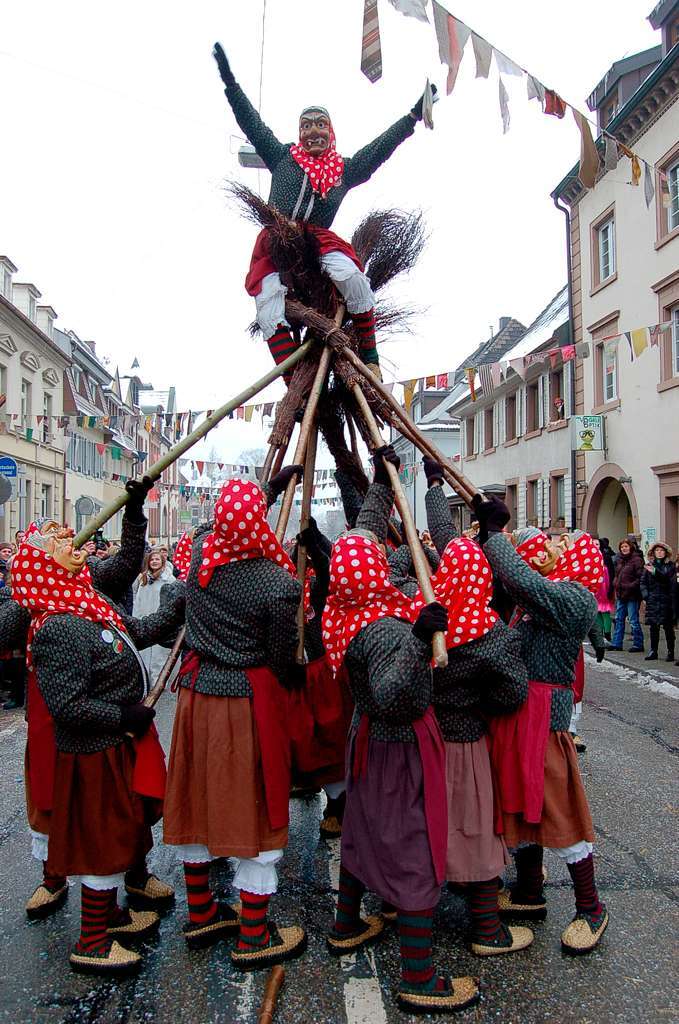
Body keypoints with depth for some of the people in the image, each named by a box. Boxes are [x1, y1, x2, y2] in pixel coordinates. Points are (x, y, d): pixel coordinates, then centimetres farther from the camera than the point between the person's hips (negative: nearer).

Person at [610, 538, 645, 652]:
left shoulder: (637, 560, -11)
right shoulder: (620, 560, 13)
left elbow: (641, 578, -16)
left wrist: (630, 586, -18)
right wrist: (616, 585, 9)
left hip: (632, 596, -8)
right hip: (621, 595, 8)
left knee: (633, 620, -1)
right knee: (619, 619, 11)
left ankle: (638, 644, 9)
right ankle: (617, 643, 18)